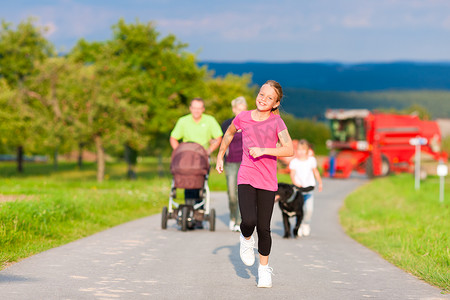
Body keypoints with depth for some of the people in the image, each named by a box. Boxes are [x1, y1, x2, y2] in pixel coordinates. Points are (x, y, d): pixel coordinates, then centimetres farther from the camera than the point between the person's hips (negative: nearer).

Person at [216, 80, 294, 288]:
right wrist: (220, 156, 26)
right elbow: (229, 134, 23)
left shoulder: (277, 122, -5)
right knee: (248, 221, -20)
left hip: (267, 181, 0)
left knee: (264, 228, 2)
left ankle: (264, 268, 23)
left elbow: (289, 150, -16)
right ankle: (246, 239, 16)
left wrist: (264, 150, -26)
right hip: (246, 177, 1)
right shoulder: (243, 118, 1)